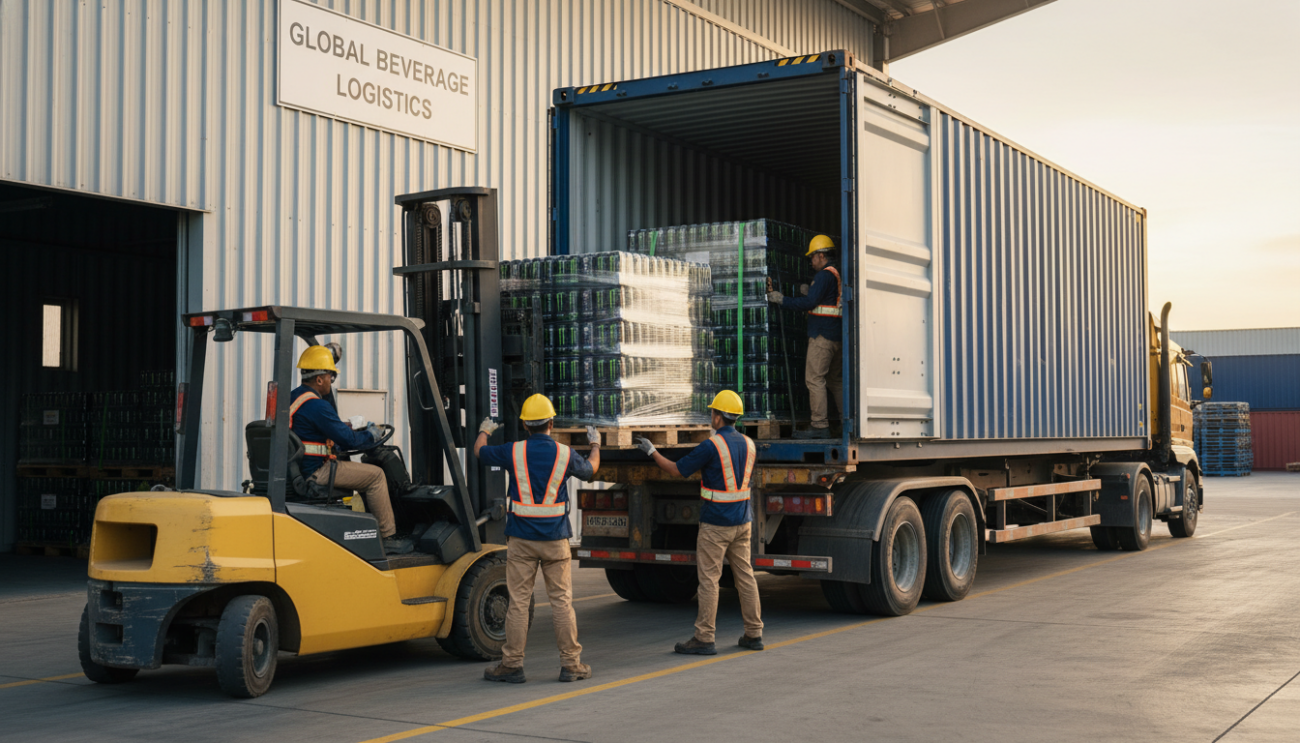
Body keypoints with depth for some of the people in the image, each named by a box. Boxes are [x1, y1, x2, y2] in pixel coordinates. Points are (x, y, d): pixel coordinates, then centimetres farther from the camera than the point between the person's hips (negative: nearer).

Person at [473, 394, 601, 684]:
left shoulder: (513, 451, -5)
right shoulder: (565, 454, -3)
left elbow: (479, 451, 14)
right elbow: (590, 470, 19)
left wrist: (484, 431, 36)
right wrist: (595, 445, 39)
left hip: (521, 539, 0)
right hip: (555, 540, 1)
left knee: (518, 602, 3)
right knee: (562, 601, 5)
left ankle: (512, 665, 7)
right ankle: (571, 664, 9)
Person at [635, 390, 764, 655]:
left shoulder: (711, 446, -16)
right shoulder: (748, 444, 6)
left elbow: (677, 470, -9)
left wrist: (651, 451, 4)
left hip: (715, 523, -7)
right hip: (742, 521, 7)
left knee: (708, 578, -2)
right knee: (745, 575, 11)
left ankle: (704, 638, 0)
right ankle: (754, 633, 15)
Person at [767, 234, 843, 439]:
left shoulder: (825, 275, -11)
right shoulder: (840, 276, 17)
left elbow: (809, 303, -15)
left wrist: (781, 299, -7)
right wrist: (809, 292, 19)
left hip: (822, 336, -9)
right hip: (838, 337, 9)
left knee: (815, 379, -8)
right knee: (835, 380, 15)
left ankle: (819, 426, -10)